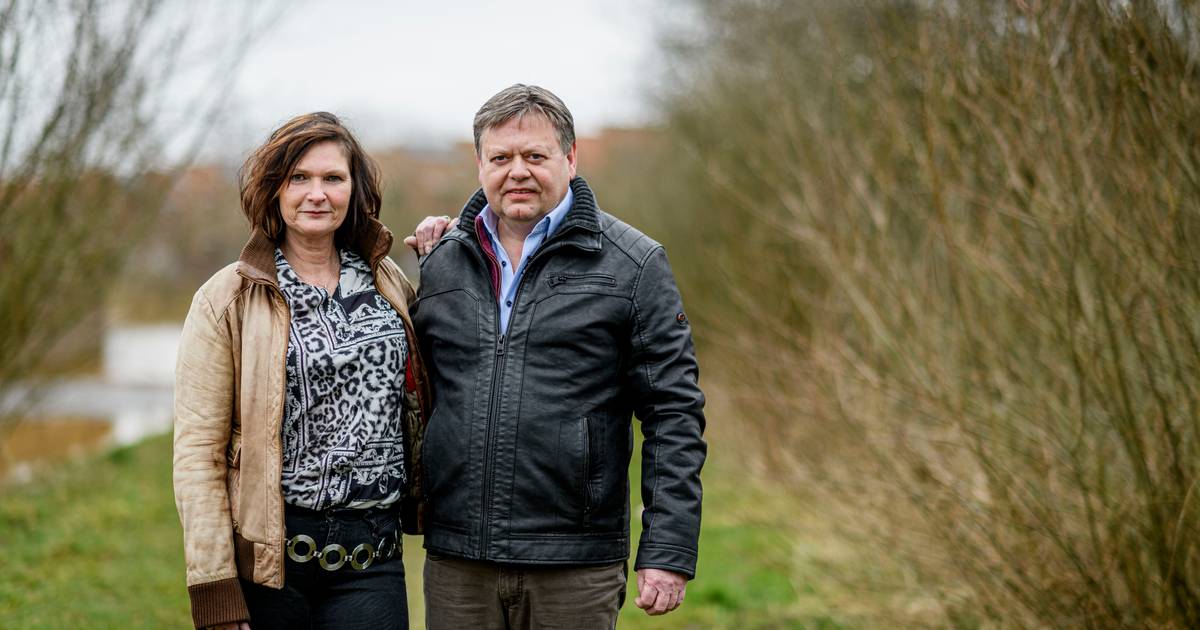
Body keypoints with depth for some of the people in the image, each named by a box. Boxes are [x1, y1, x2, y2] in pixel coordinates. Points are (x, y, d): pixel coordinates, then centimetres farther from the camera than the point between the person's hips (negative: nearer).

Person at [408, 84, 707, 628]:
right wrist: (418, 271, 7)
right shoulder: (440, 262, 11)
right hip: (456, 563, 3)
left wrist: (669, 551, -10)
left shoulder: (632, 265, 0)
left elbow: (674, 414, -3)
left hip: (576, 568, -3)